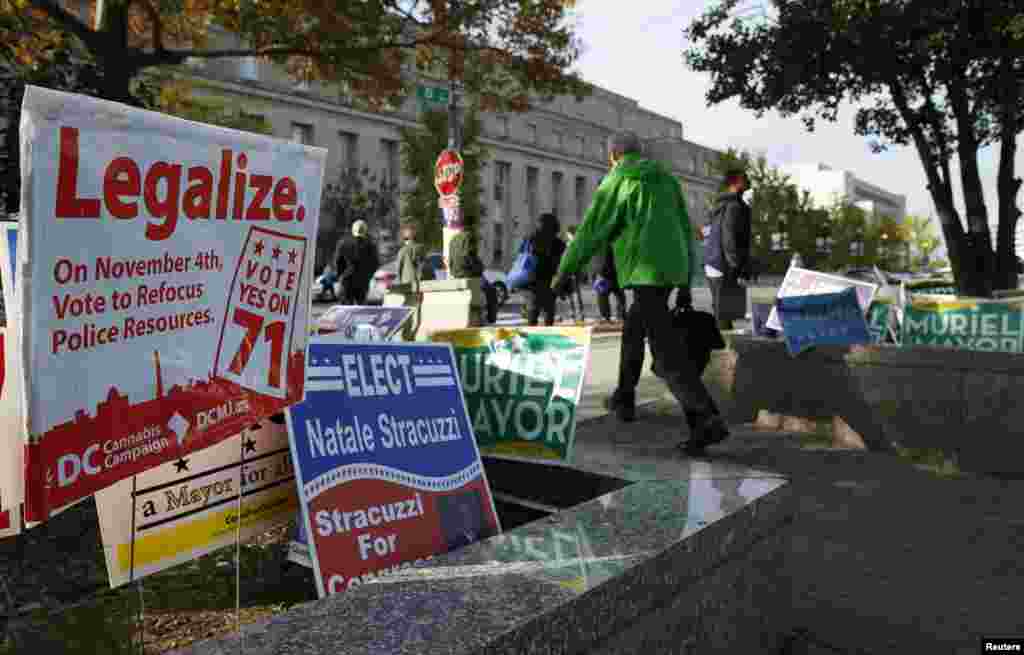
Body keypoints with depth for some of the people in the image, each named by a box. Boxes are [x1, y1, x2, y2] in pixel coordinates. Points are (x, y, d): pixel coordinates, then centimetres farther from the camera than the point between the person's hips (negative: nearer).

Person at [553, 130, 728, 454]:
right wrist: (687, 275, 20)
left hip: (646, 270, -8)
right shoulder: (666, 178, 18)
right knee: (633, 330, 26)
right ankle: (624, 396, 39)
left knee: (666, 347, -13)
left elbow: (591, 230, -1)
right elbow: (685, 228, 17)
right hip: (673, 267, 8)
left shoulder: (616, 181, -1)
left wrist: (564, 270, 9)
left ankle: (708, 419, -24)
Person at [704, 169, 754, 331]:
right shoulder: (734, 206, -11)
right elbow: (730, 240, -19)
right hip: (726, 269, -10)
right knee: (725, 317, -8)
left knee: (720, 314, 15)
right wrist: (739, 269, -20)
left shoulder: (720, 206, 19)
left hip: (713, 266, 10)